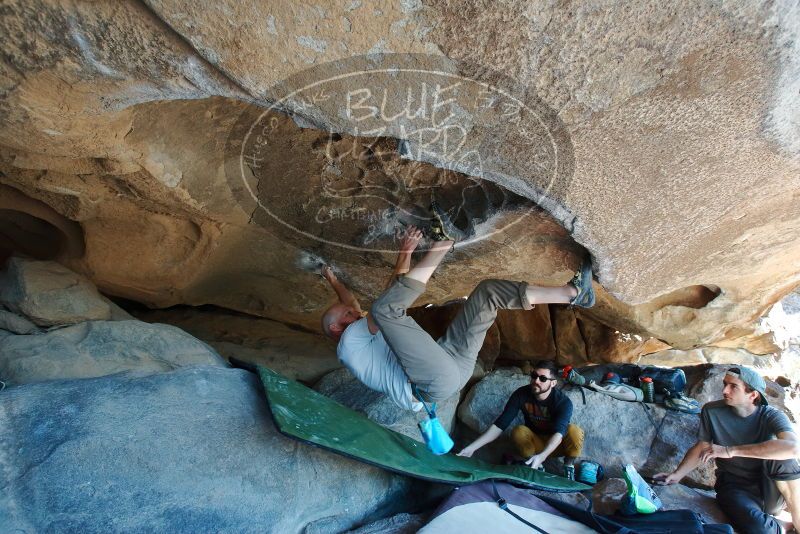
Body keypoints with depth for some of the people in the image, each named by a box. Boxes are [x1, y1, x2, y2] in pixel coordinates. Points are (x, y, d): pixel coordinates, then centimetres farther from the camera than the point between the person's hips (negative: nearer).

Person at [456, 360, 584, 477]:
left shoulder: (563, 402, -24)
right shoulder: (521, 394, -20)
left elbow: (559, 432, -39)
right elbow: (500, 424, -22)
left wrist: (542, 456, -58)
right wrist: (472, 447, -31)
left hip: (557, 444, -1)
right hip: (536, 443, 1)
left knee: (575, 431, -31)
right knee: (518, 431, -31)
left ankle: (568, 466, -6)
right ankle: (535, 468, -8)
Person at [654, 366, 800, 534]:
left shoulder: (771, 416, -12)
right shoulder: (712, 411, -8)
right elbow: (701, 447, 2)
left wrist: (731, 451, -36)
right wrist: (677, 475, -7)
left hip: (769, 491, 0)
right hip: (733, 488, 0)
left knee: (780, 456, -30)